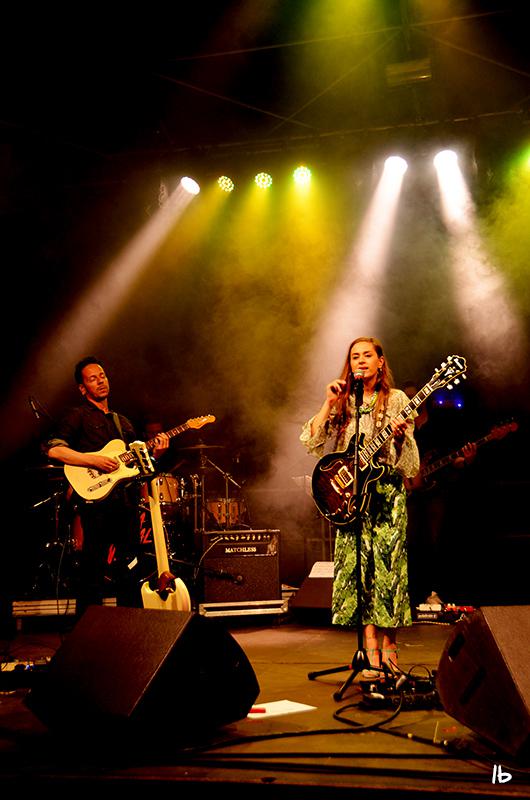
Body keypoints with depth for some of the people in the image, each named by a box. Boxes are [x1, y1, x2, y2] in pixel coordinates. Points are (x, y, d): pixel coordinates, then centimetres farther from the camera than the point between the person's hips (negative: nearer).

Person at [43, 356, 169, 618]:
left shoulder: (123, 422, 24)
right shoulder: (77, 416, 2)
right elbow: (52, 448, -12)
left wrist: (154, 454, 4)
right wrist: (94, 460, -17)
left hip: (128, 500, 7)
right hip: (97, 498, -7)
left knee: (130, 568, 10)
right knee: (93, 569, -7)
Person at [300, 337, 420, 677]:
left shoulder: (396, 400, 5)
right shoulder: (343, 403, 13)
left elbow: (409, 464, 1)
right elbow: (310, 441, 3)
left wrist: (400, 437, -20)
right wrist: (329, 404, -3)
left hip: (387, 492, -2)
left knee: (387, 566, -6)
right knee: (358, 567, -3)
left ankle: (389, 642, 7)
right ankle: (372, 649, -1)